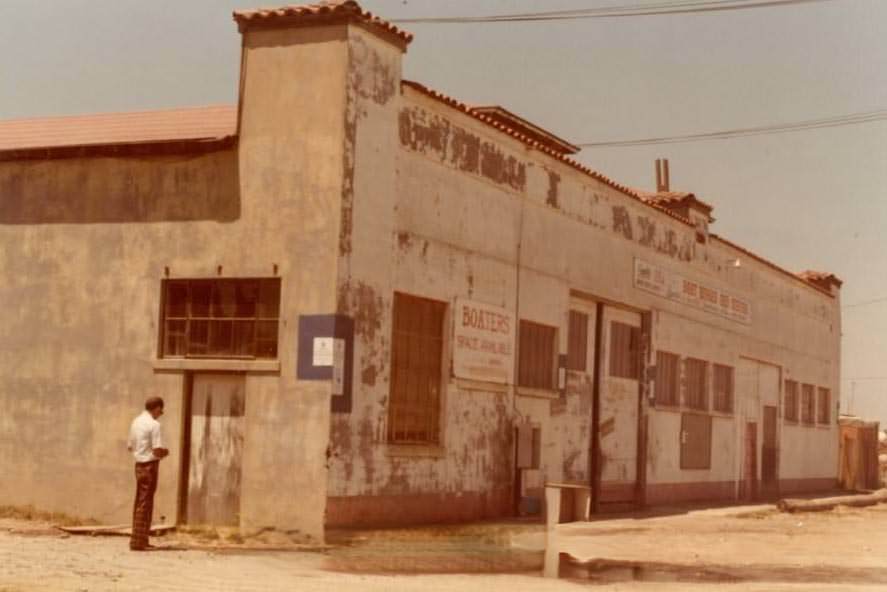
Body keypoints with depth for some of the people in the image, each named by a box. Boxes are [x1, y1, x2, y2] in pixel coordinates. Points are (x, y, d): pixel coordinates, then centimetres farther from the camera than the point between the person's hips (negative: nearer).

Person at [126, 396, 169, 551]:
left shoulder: (136, 421, 11)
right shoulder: (154, 425, -15)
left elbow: (130, 446, 18)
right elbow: (157, 450, -20)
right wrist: (165, 453, 0)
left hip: (139, 464, 8)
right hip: (150, 465, -8)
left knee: (139, 503, 15)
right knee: (145, 504, -4)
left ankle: (139, 539, 21)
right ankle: (138, 541, -3)